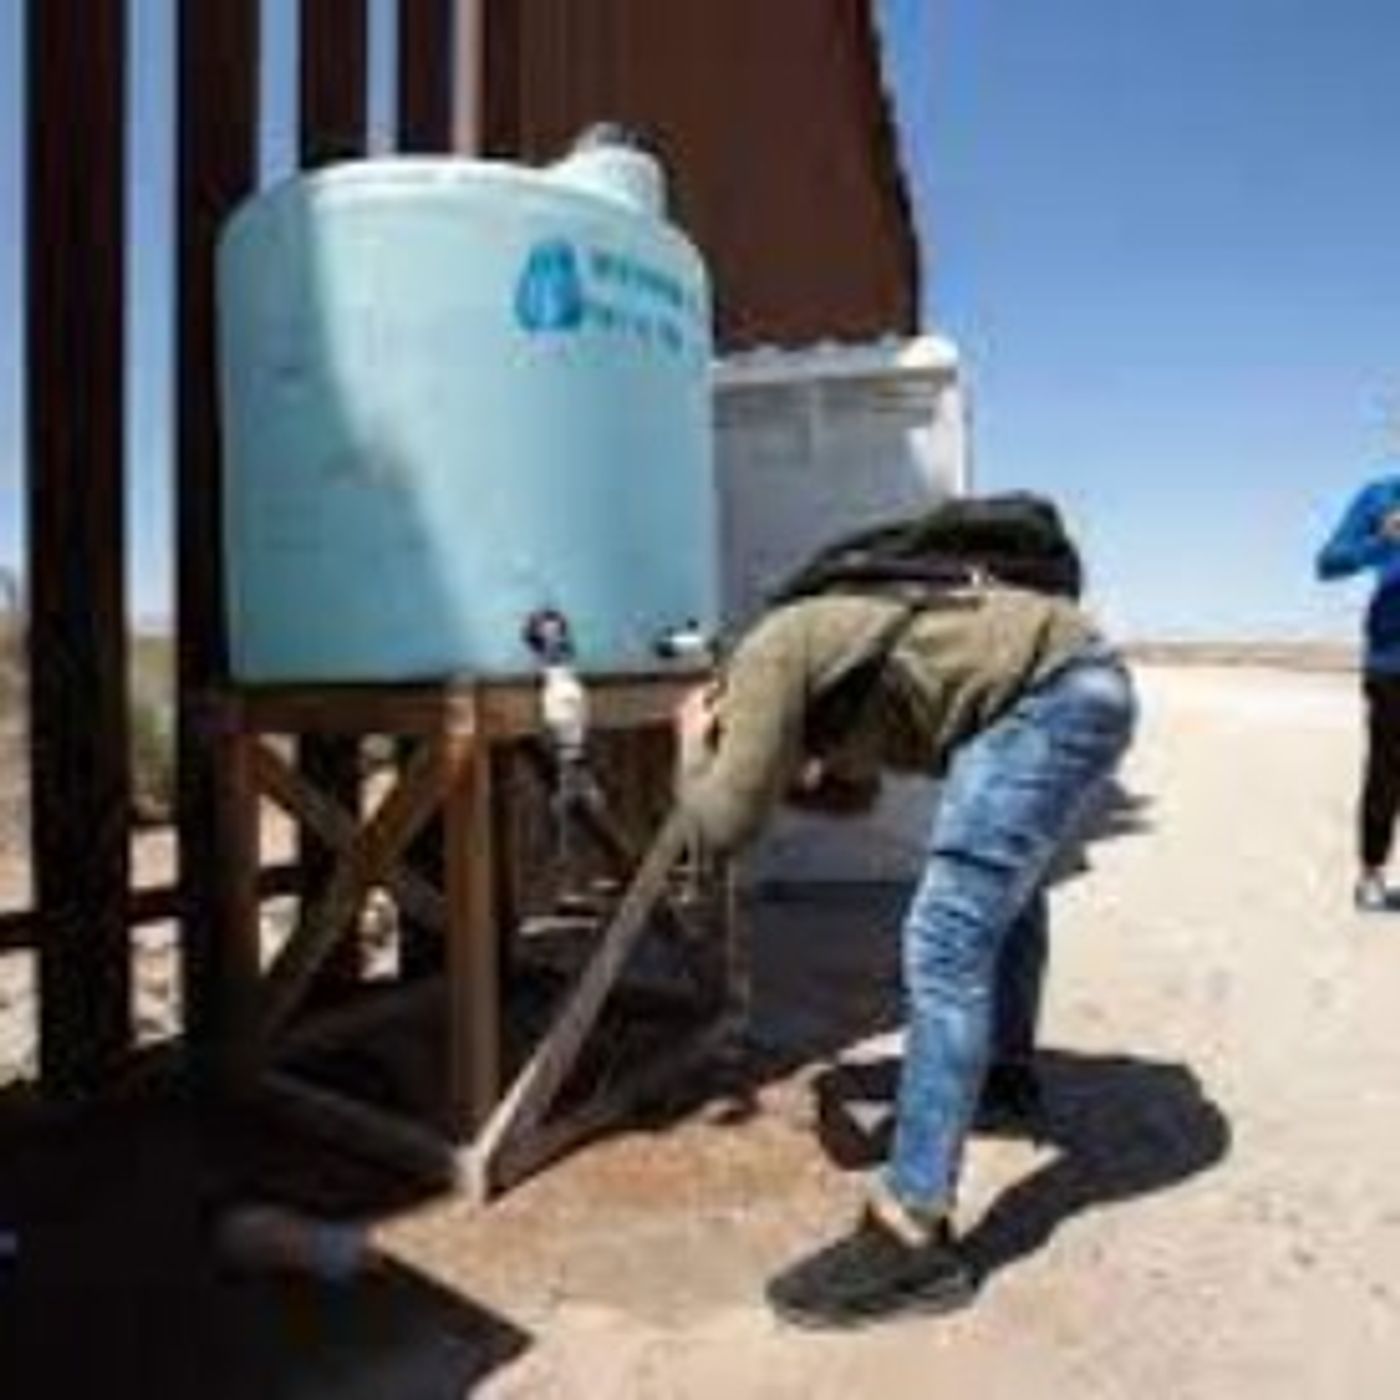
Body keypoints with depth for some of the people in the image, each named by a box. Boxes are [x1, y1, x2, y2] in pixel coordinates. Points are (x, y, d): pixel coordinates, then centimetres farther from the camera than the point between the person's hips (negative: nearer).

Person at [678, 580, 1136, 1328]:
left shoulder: (765, 659, -6)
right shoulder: (820, 676, 21)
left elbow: (726, 823, -11)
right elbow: (855, 791, 32)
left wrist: (693, 746, 6)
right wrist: (784, 771, 19)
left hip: (1055, 690, -11)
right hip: (1079, 681, 11)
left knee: (948, 942, -14)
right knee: (1006, 876, 32)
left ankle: (912, 1241, -10)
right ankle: (1011, 1067, 55)